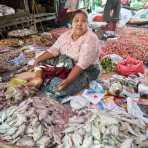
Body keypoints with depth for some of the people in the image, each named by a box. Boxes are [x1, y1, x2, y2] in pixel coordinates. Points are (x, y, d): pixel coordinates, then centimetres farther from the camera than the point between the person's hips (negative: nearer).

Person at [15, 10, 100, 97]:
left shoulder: (90, 39, -23)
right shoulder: (67, 34, 0)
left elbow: (82, 64, -30)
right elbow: (54, 50, -4)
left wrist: (67, 80, -38)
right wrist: (39, 59, -19)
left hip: (86, 70, -7)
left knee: (65, 88, -32)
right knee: (42, 59, 0)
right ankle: (38, 77, -21)